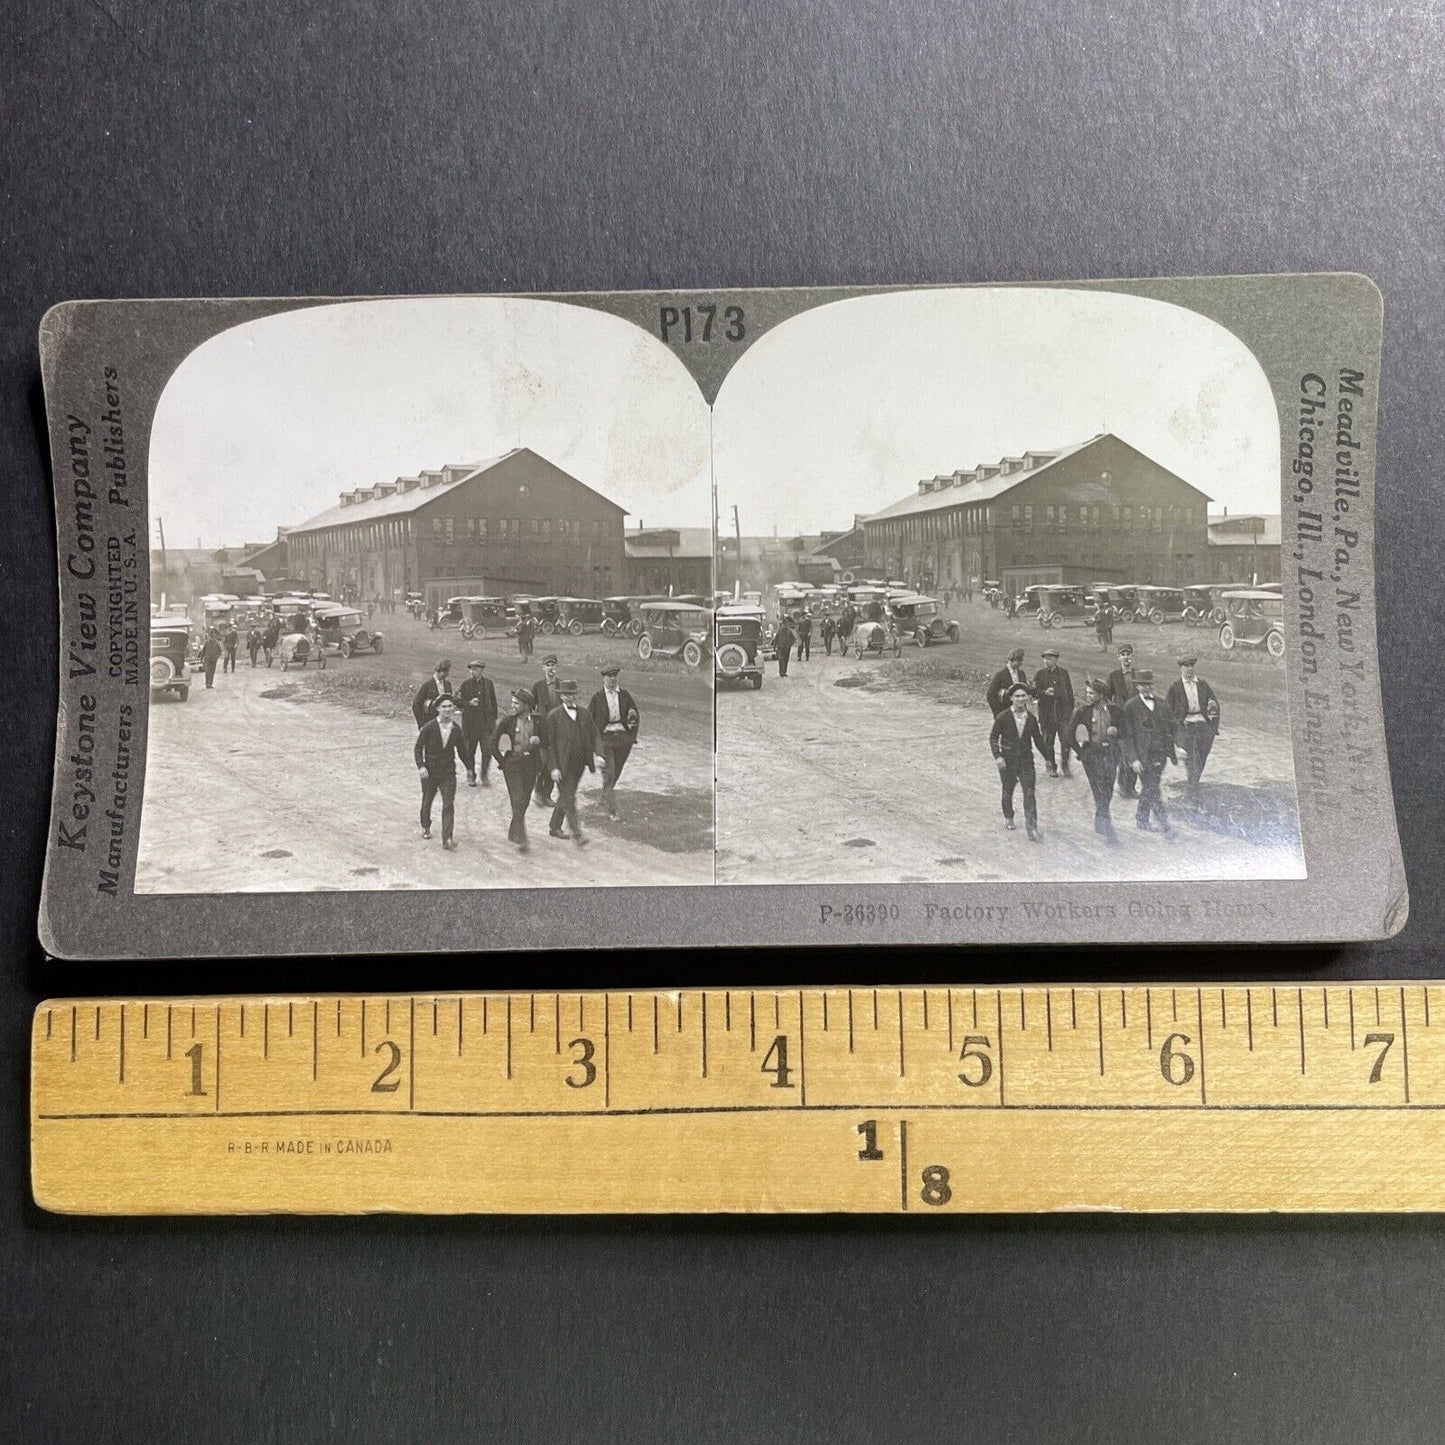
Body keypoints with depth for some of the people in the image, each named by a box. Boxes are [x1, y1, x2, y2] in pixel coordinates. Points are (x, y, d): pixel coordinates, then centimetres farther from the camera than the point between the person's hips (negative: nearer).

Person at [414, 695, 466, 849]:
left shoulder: (456, 728, -3)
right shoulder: (429, 727, -12)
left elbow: (461, 749, 12)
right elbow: (418, 747, -7)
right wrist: (421, 766, -19)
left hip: (448, 772, 1)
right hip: (430, 771, -1)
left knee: (449, 805, -9)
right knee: (427, 801, 18)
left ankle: (447, 839, -12)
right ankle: (426, 828, 44)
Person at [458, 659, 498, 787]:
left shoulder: (488, 683, 6)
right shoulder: (466, 685, 0)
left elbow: (493, 701, 14)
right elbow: (457, 701, -1)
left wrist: (494, 718, 11)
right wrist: (469, 703, -18)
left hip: (487, 722, 1)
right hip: (470, 722, -1)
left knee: (487, 750, -8)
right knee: (469, 751, 6)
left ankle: (485, 775, 7)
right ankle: (471, 776, 22)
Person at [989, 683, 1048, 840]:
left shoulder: (1031, 718, 2)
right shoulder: (1003, 717, -9)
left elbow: (1038, 739, 13)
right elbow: (993, 737, -5)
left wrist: (1047, 757, 16)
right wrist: (997, 756, -17)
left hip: (1026, 759, 2)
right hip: (1008, 760, -1)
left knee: (1029, 792, -8)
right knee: (1008, 790, 13)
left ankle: (1031, 827, -9)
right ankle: (1008, 817, 39)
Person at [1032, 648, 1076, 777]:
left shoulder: (1064, 672, 8)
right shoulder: (1039, 674, 2)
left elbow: (1070, 692, 12)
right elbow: (1034, 692, -1)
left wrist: (1071, 710, 8)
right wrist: (1044, 693, -21)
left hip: (1063, 713, 0)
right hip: (1047, 713, 0)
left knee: (1066, 740, -7)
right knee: (1048, 743, 6)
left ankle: (1065, 766, 7)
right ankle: (1051, 768, 19)